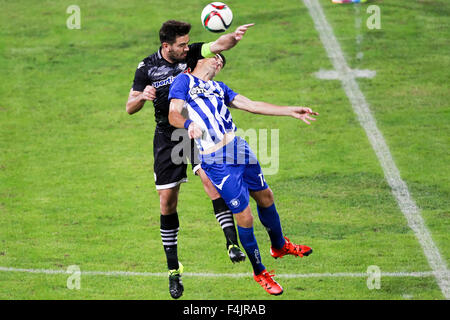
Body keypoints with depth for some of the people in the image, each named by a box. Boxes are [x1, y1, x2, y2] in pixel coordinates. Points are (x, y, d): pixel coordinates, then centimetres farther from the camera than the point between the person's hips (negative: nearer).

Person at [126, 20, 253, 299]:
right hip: (167, 136, 1)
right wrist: (142, 97, -23)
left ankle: (233, 243, -30)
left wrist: (233, 37, -42)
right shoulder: (147, 68, -4)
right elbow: (130, 108, 0)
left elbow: (218, 46, -20)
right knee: (168, 201, 2)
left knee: (210, 177, -26)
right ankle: (173, 269, 13)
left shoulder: (192, 54, -4)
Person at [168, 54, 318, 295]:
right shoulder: (184, 81, 2)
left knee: (265, 197, 20)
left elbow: (251, 105, 20)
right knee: (244, 217, -3)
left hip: (240, 149, 7)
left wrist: (291, 111, 16)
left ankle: (279, 246, 46)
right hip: (217, 161, -7)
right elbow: (173, 114, -9)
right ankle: (259, 271, 14)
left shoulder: (218, 87, 21)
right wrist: (189, 124, -33)